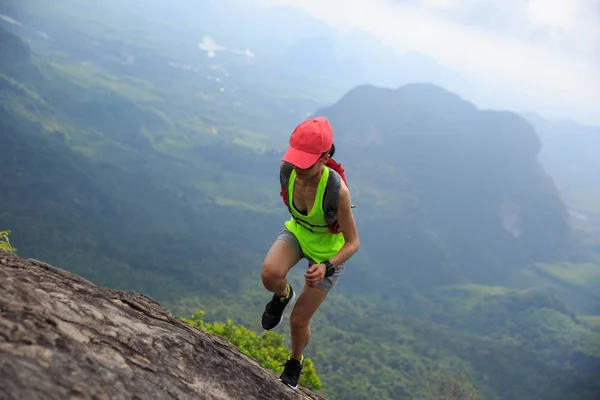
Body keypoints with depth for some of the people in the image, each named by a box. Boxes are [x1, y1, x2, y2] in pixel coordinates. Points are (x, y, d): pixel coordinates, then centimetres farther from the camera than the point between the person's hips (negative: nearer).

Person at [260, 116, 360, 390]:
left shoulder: (337, 190, -38)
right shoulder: (287, 170, -26)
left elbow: (353, 243, -28)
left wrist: (327, 267, -45)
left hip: (328, 251, -3)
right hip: (297, 233, 3)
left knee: (299, 321, 8)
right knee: (270, 275, -32)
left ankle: (295, 363, 42)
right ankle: (283, 295, 7)